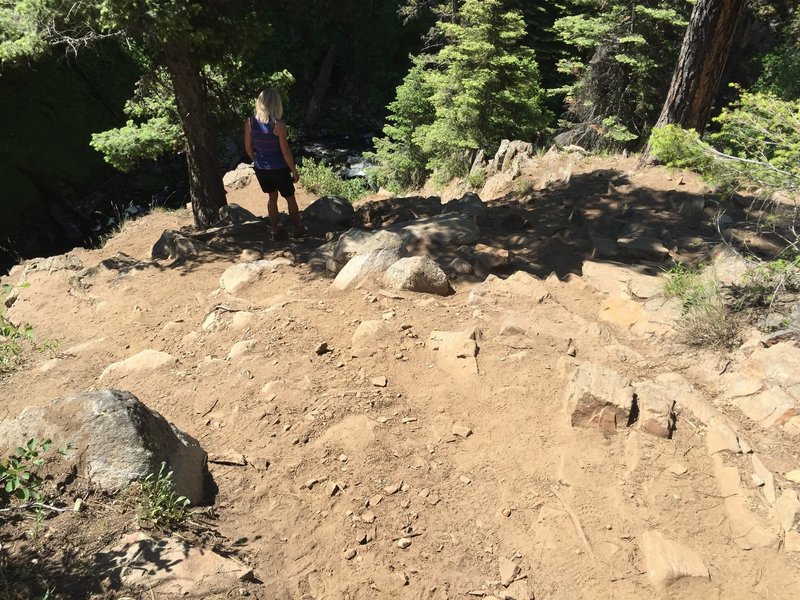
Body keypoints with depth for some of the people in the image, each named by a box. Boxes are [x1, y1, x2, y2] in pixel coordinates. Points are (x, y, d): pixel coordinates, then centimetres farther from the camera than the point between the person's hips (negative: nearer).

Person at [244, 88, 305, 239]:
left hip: (261, 168, 4)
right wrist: (295, 171, -4)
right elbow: (285, 152, -17)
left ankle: (275, 231, 33)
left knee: (272, 197, 24)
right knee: (290, 198, 18)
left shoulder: (250, 122, -10)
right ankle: (298, 228, 34)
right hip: (279, 169, -4)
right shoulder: (278, 125, -23)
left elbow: (248, 147, 0)